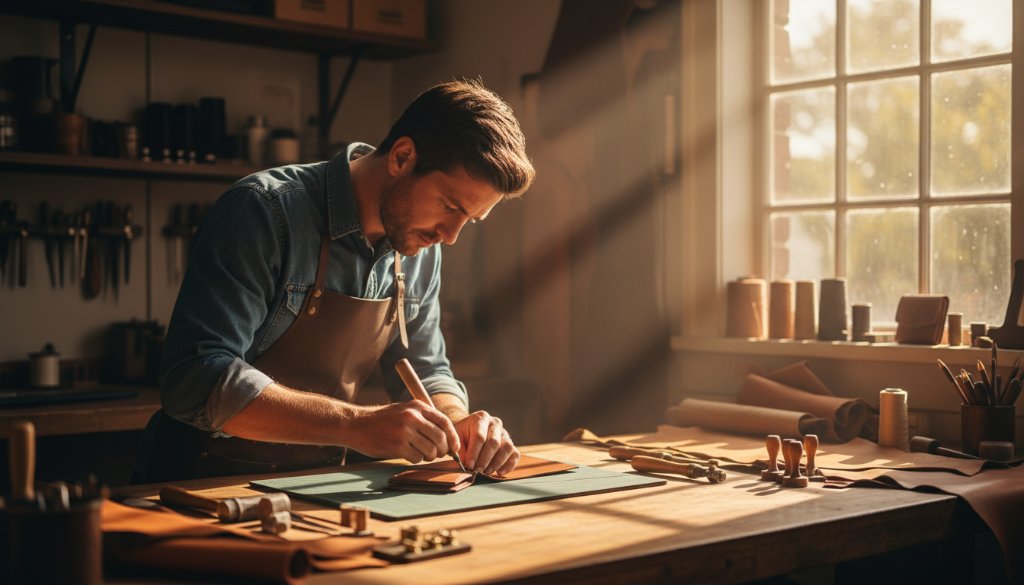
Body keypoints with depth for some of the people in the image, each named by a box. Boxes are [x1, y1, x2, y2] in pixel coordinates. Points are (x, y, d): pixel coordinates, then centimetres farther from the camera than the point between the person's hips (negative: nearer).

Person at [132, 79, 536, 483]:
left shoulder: (421, 247, 3)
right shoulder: (265, 210, -18)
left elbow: (425, 372, 12)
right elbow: (195, 380, -25)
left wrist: (457, 423, -10)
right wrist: (357, 424, -33)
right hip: (206, 481, -4)